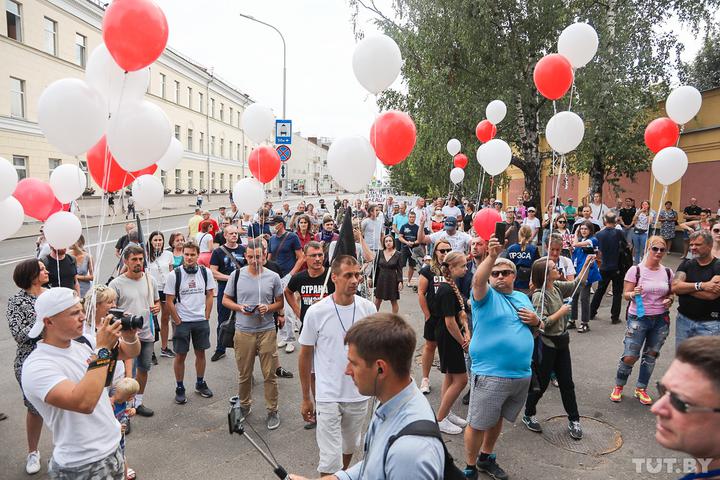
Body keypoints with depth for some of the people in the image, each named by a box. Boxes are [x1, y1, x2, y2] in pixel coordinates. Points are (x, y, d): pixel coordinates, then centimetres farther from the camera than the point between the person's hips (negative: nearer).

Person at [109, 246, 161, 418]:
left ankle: (138, 402, 33)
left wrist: (157, 307, -7)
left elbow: (157, 301, 16)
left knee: (144, 369, 16)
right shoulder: (116, 284, -10)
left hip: (147, 333, 5)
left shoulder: (150, 280, 4)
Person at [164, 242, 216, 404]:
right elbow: (169, 301, -6)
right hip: (182, 322, -2)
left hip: (201, 321, 3)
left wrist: (206, 317, 0)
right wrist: (178, 322, -7)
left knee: (200, 352, 12)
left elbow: (209, 296, 5)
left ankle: (200, 383, 29)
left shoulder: (205, 273, -1)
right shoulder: (174, 275, -9)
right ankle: (180, 388, 19)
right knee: (180, 355, 5)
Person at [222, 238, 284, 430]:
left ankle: (272, 410, 19)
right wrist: (240, 307, -12)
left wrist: (268, 308, -14)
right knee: (244, 373, 13)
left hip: (267, 330, -1)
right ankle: (244, 405, 34)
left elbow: (280, 302, 7)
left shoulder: (273, 277, -1)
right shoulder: (236, 275, 0)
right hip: (243, 331, 1)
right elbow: (225, 300, 7)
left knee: (270, 374, 4)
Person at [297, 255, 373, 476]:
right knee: (330, 459, -1)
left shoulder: (368, 308, -7)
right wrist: (306, 398, 2)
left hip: (359, 394, 4)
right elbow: (305, 355, -3)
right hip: (328, 397, -3)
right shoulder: (316, 312, -14)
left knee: (349, 446, 24)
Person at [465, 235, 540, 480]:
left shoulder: (522, 297, 14)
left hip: (521, 375, 6)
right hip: (490, 375, -6)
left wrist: (535, 320, -1)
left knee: (497, 419, 22)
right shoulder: (486, 295, -6)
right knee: (478, 423, 3)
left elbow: (539, 326, 23)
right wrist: (491, 255, -43)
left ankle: (486, 458, 42)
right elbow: (477, 279, -29)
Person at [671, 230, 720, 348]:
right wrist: (700, 286, -19)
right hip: (683, 319, 4)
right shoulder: (686, 265, 6)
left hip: (708, 324, -4)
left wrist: (684, 287, -10)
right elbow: (674, 287, -9)